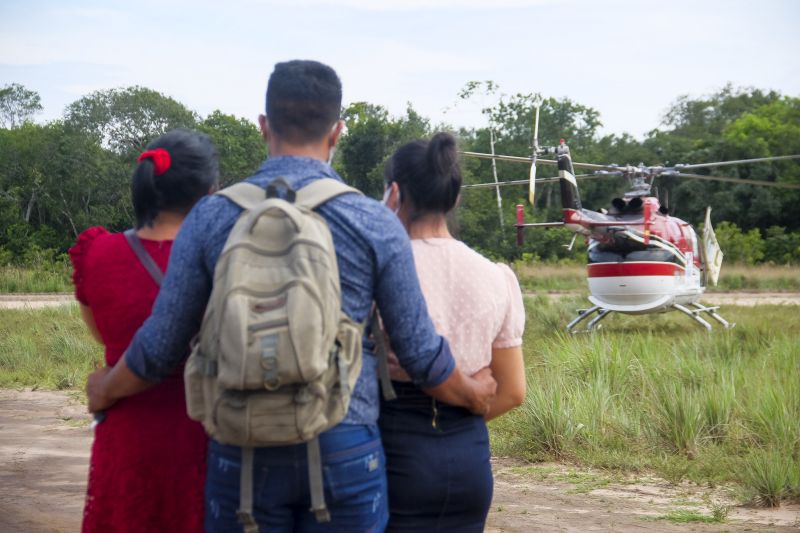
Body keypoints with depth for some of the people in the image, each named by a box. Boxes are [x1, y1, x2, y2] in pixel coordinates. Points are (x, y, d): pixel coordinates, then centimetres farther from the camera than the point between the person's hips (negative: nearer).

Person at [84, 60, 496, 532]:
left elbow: (161, 346, 4)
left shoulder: (212, 216, 0)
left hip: (244, 455, 1)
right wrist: (474, 395, 22)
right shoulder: (374, 223, -3)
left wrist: (106, 391, 24)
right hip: (345, 450, -1)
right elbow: (421, 353, 1)